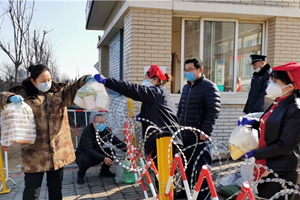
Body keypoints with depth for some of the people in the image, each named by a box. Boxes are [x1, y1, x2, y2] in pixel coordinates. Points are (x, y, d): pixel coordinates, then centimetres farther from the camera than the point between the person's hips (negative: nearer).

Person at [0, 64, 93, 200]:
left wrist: (86, 80, -19)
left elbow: (74, 89, 1)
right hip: (35, 152, -3)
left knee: (56, 188, 16)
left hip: (59, 149, 3)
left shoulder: (59, 91, 9)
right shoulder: (23, 93, 0)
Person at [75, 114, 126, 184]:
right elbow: (88, 150, -32)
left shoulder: (105, 130, -7)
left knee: (111, 152, -14)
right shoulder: (87, 131, -25)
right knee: (85, 160, -38)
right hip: (83, 154, -6)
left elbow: (117, 141, -5)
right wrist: (103, 158, -41)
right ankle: (80, 174, -3)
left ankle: (104, 171, 10)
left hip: (97, 153, 6)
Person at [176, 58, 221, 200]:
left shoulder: (209, 87, -10)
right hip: (185, 135, 8)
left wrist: (205, 131, -20)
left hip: (200, 136, -8)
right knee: (186, 164, 18)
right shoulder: (186, 87, 16)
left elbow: (213, 110, -16)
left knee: (202, 166, 1)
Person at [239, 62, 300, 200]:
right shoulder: (277, 105, 7)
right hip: (266, 169, 8)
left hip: (281, 173, -8)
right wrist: (254, 123, 1)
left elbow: (286, 146, -21)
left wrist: (255, 153, -18)